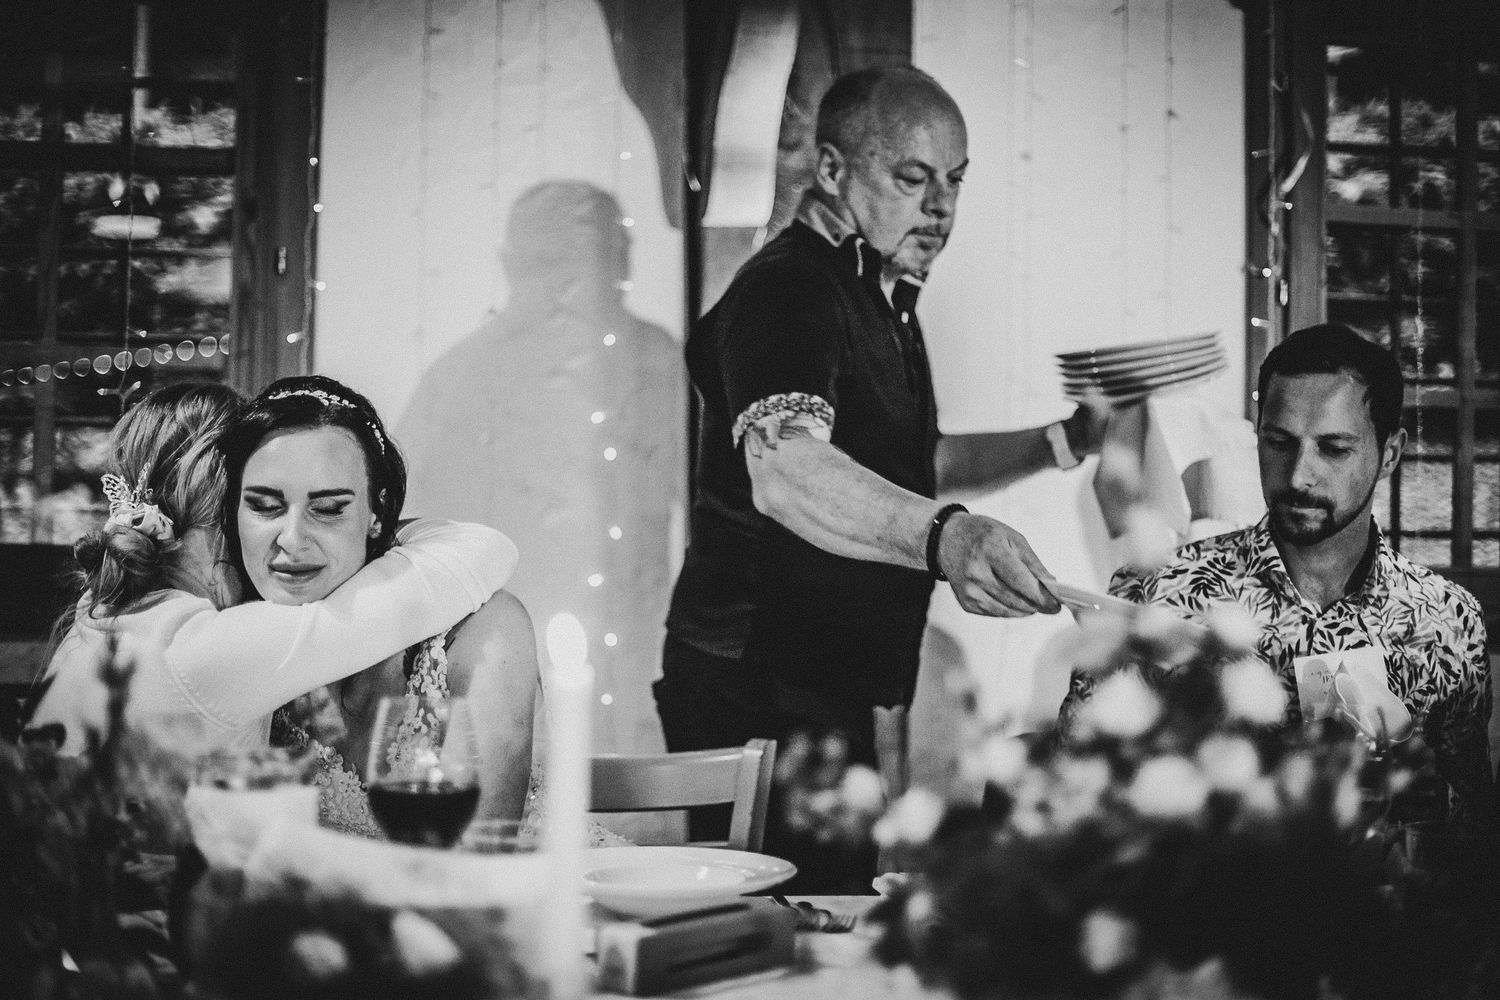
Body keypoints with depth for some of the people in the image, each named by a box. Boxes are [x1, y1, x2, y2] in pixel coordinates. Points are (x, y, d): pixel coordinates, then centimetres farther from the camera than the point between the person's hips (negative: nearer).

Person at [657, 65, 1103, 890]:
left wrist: (1061, 443, 19)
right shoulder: (785, 289, -17)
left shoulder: (882, 298, 16)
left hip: (836, 688, 10)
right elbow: (784, 470, -36)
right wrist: (942, 537, -53)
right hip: (759, 692, -10)